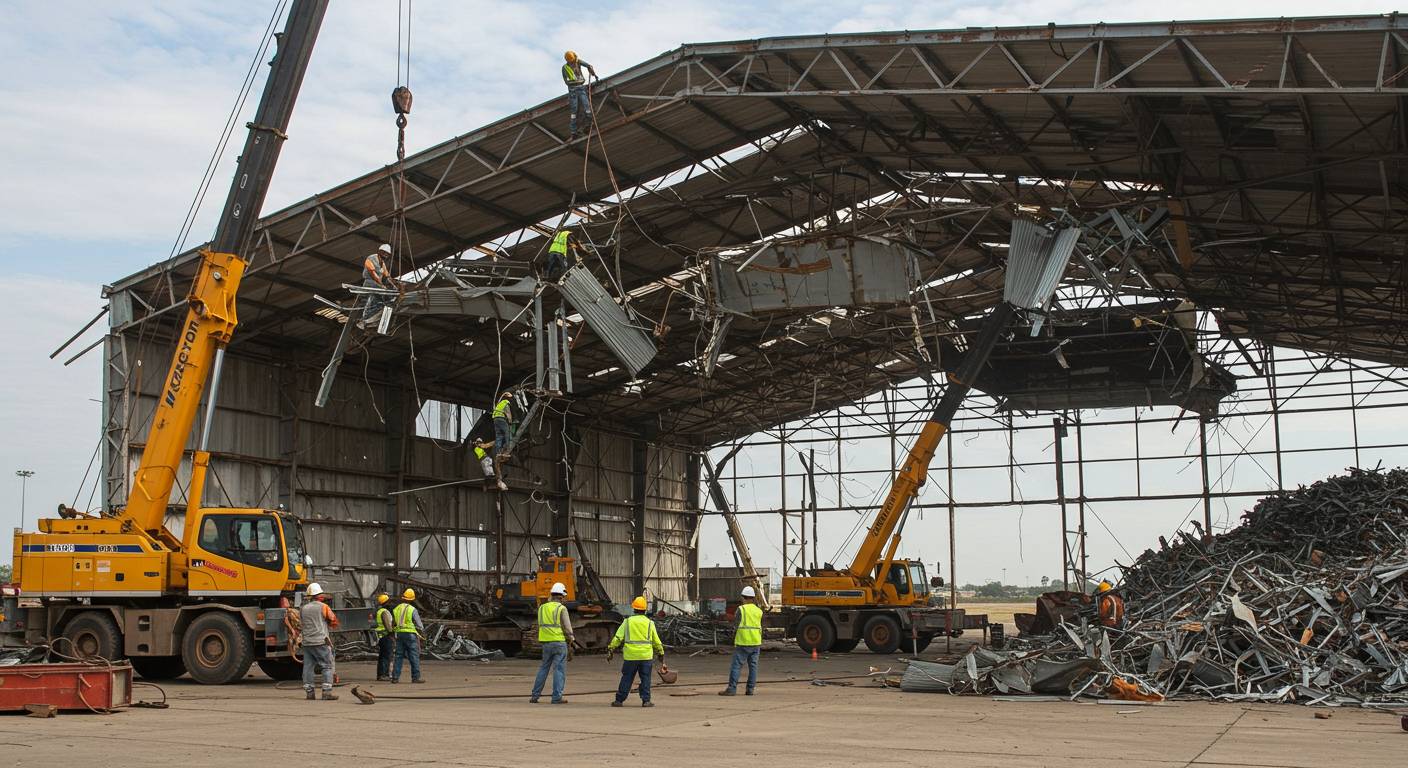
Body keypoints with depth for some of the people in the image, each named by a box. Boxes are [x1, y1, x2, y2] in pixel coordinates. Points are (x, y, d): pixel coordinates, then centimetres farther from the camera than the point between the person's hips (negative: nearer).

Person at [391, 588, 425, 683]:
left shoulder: (396, 609, 9)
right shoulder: (413, 610, -7)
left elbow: (393, 623, 14)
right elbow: (419, 625, -4)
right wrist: (422, 629, 17)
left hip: (399, 633, 5)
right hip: (410, 634, -5)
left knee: (399, 656, 9)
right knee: (414, 656, -1)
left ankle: (395, 677, 6)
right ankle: (416, 677, -2)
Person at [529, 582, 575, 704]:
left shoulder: (542, 608, 9)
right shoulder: (562, 609, -8)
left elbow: (540, 627, 13)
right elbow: (567, 628, -8)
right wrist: (570, 645, 0)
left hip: (546, 643, 5)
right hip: (560, 643, -5)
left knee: (543, 669, 14)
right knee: (559, 670, 0)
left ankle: (535, 696, 12)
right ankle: (557, 697, -3)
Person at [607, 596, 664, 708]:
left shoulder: (627, 621, 3)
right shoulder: (649, 623, 5)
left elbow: (618, 638, -1)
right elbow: (656, 641, 10)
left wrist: (610, 650, 2)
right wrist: (661, 653, 20)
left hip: (630, 656, 0)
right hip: (646, 656, 0)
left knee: (626, 678, 7)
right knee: (645, 679, 7)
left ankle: (619, 700, 9)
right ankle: (645, 700, 3)